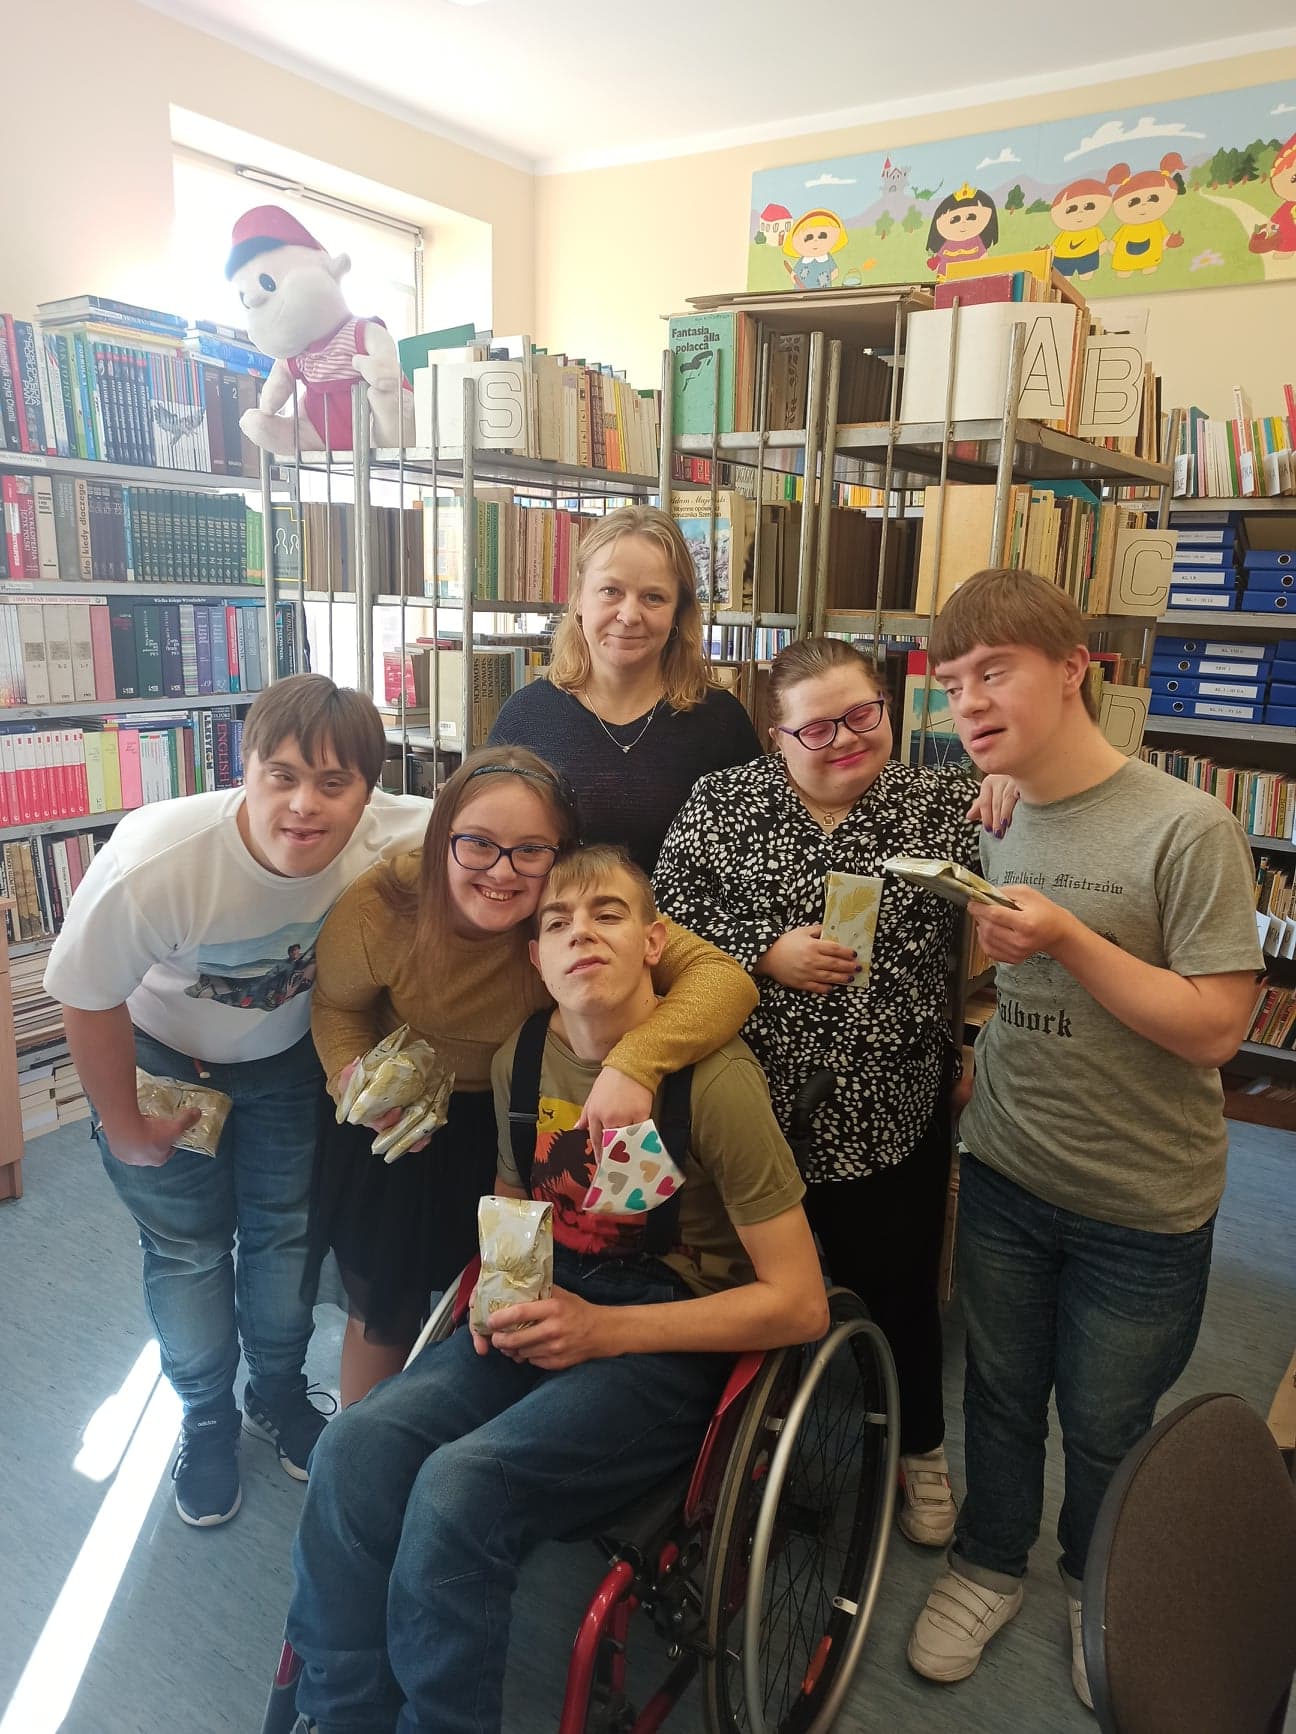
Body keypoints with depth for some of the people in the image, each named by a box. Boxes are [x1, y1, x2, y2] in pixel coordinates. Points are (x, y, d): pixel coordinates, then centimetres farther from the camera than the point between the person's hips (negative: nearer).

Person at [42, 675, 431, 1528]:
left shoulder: (396, 839, -34)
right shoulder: (153, 863, -38)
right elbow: (90, 1001, -22)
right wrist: (124, 1127, -7)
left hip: (287, 1057, 2)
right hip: (161, 1060, -2)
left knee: (286, 1231, 14)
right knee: (188, 1248, 7)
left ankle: (278, 1393, 42)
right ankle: (207, 1421, 36)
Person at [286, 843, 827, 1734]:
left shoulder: (714, 1078, -18)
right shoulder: (522, 1058, 2)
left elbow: (801, 1303, -15)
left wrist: (603, 1330, -18)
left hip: (672, 1338, -6)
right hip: (546, 1315, 6)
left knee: (457, 1487, -25)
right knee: (355, 1449, -16)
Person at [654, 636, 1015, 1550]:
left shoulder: (944, 803, -2)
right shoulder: (721, 803, -2)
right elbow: (667, 925, -3)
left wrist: (1018, 788, -19)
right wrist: (765, 953, -17)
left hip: (895, 1120, 0)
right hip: (761, 1107, 0)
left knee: (896, 1290, 17)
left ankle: (919, 1449, 47)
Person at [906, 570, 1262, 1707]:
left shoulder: (1187, 829, -18)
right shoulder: (992, 829, -2)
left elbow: (1216, 1026, -19)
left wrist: (1069, 941, -28)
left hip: (1144, 1207, -3)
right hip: (1004, 1176, 4)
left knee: (1104, 1429, 17)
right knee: (1001, 1396, 20)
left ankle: (1093, 1587, 46)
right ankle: (990, 1565, 45)